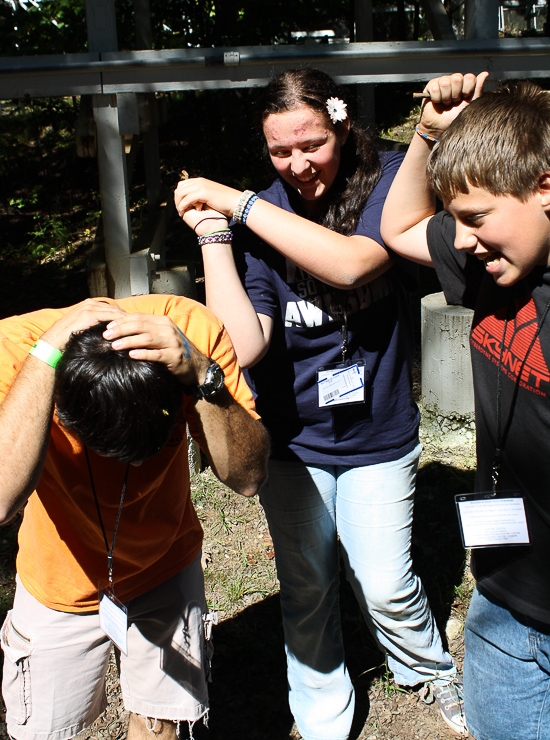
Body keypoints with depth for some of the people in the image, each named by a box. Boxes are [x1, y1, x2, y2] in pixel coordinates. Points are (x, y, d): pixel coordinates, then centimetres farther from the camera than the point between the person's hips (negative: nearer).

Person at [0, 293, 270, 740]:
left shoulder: (189, 328, -29)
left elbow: (247, 476, -31)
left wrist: (200, 374, -45)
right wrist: (48, 352, -46)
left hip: (166, 569, 1)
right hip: (61, 583, 0)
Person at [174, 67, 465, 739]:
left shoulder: (390, 180, -12)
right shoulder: (265, 214, -9)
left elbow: (352, 262, -33)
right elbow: (244, 347, -20)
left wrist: (238, 203, -28)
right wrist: (213, 234, -23)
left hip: (376, 433, -1)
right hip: (292, 437, 2)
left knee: (385, 588, 8)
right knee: (305, 589, 15)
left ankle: (431, 670, 43)